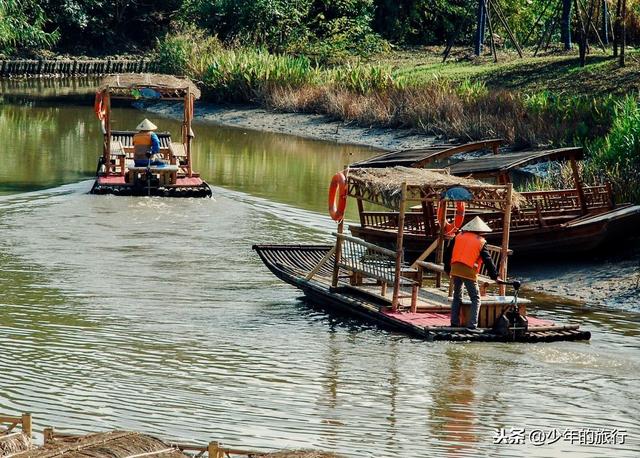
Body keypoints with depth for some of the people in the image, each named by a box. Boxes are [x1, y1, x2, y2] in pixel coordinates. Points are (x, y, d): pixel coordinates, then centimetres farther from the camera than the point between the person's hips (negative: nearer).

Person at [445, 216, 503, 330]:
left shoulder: (459, 237, 13)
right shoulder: (481, 242, 3)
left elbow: (449, 254, 16)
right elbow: (488, 260, 1)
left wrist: (448, 269, 27)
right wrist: (495, 276, 5)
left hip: (455, 270, 4)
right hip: (469, 272, -4)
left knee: (457, 297, 19)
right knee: (475, 299, 6)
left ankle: (454, 322, 16)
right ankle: (472, 324, -4)